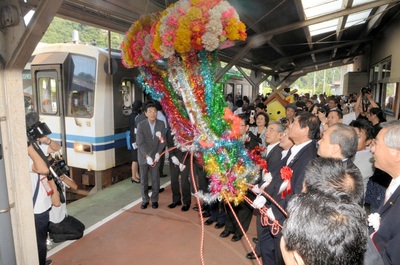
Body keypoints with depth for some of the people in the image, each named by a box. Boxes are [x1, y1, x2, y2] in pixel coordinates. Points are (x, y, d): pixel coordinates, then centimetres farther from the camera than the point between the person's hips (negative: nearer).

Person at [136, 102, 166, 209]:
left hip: (155, 156, 1)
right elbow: (140, 143, -16)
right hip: (143, 157, -1)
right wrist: (147, 156, -24)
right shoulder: (141, 125, -12)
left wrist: (158, 154, -15)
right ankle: (145, 200, 27)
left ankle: (155, 200, 24)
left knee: (155, 179, 7)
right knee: (143, 180, 10)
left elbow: (162, 141, -4)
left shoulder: (161, 124, -5)